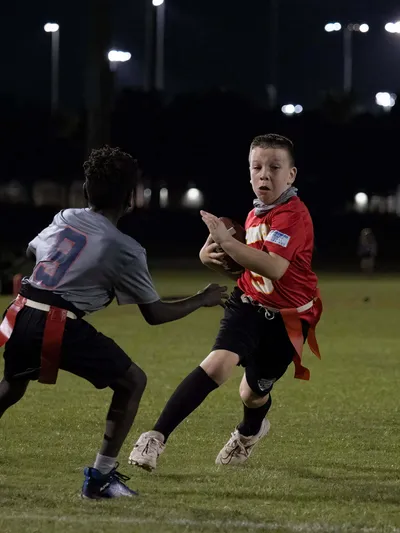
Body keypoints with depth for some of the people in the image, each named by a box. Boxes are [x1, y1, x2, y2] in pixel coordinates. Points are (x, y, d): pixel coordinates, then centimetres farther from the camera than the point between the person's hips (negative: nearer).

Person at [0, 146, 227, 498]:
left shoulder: (64, 219, 13)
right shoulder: (126, 250, -2)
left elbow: (32, 251, 32)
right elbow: (155, 314, 5)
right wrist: (202, 300, 20)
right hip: (62, 327, -6)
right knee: (132, 381, 9)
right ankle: (101, 478, 5)